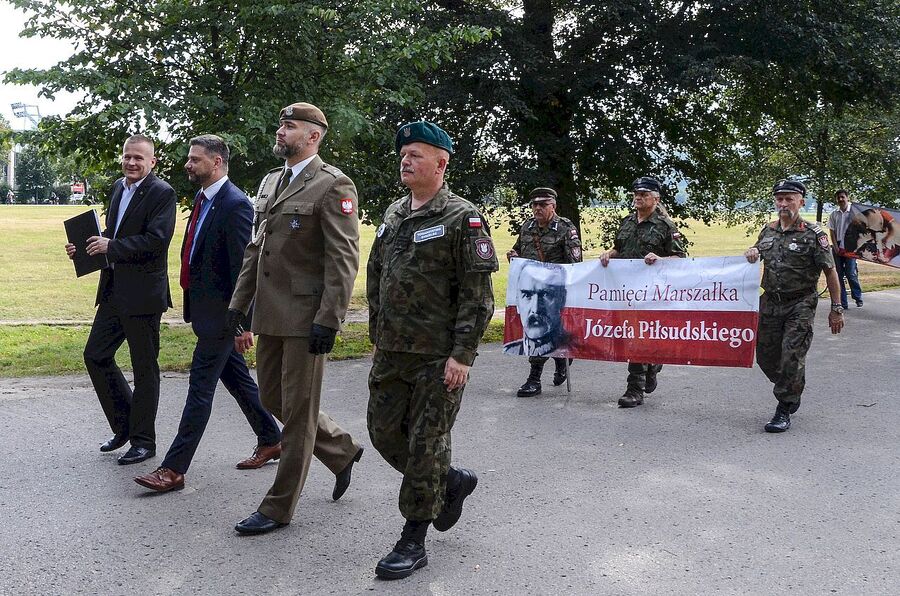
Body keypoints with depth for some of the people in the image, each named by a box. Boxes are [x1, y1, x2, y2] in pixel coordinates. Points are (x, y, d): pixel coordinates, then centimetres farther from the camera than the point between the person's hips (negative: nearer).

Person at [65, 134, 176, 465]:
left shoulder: (162, 193, -12)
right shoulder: (118, 187, 13)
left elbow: (156, 240, -22)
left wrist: (111, 246, -19)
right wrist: (85, 248, 5)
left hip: (143, 294, -9)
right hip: (113, 290, 9)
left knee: (144, 369, 2)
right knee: (95, 355, 13)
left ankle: (143, 441, 14)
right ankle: (124, 426, 28)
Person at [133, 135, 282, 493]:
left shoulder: (235, 205, -17)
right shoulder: (203, 200, 12)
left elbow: (243, 266, -20)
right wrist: (192, 305, 19)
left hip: (219, 313, -10)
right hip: (204, 308, 10)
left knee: (200, 388, -5)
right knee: (237, 379, 18)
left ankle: (173, 469, 1)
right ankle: (271, 441, 33)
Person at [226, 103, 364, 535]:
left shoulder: (333, 186, -11)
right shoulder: (271, 181, 16)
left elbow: (345, 259, -16)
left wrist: (328, 320, -20)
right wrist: (238, 302, 14)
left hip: (305, 318, -9)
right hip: (269, 315, 9)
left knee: (298, 410, 1)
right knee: (273, 399, 17)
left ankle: (279, 508, 12)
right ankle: (342, 450, 36)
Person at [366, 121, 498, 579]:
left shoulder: (462, 218, -10)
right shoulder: (393, 214, 12)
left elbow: (478, 295, -14)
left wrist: (462, 355, -18)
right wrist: (377, 333, 16)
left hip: (438, 357, -7)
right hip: (391, 353, 7)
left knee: (425, 445, -1)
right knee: (384, 433, 12)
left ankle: (412, 543, 12)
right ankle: (452, 481, 34)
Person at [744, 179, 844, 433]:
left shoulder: (813, 235, -8)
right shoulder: (767, 231, 8)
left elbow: (830, 272, -6)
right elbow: (757, 254, 26)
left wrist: (836, 309, -8)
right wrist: (751, 253, 0)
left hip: (800, 305, -6)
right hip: (770, 303, 6)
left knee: (792, 356, -10)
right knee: (765, 355, 10)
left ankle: (784, 410, 0)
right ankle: (792, 393, 33)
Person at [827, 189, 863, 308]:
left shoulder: (853, 212, 0)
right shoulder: (834, 214, 8)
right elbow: (832, 232, 6)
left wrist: (850, 248, -8)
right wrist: (836, 248, -5)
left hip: (850, 248, -3)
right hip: (837, 248, 3)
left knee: (851, 274, -6)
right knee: (838, 275, 3)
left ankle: (858, 298, 13)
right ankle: (842, 302, 8)